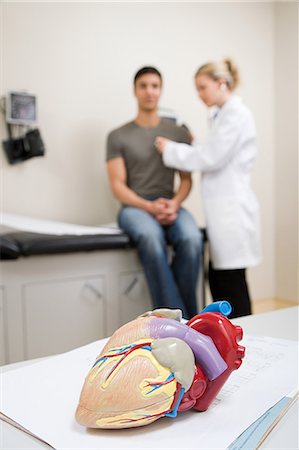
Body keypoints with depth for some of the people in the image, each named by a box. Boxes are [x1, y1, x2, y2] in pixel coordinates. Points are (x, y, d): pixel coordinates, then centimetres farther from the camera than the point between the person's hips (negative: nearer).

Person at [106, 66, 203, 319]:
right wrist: (150, 207, -16)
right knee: (152, 238, -38)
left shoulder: (179, 132, 13)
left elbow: (186, 179, 9)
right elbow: (118, 186, 0)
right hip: (135, 207, -1)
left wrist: (174, 203, -13)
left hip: (171, 206, 2)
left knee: (192, 239, -33)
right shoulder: (118, 136, 7)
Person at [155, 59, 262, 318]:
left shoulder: (236, 114, -11)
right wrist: (183, 147, 8)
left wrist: (171, 150, -8)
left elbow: (212, 158, -17)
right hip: (223, 209, 9)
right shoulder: (224, 115, 17)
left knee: (232, 283, -2)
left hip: (232, 208, -9)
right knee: (217, 280, 13)